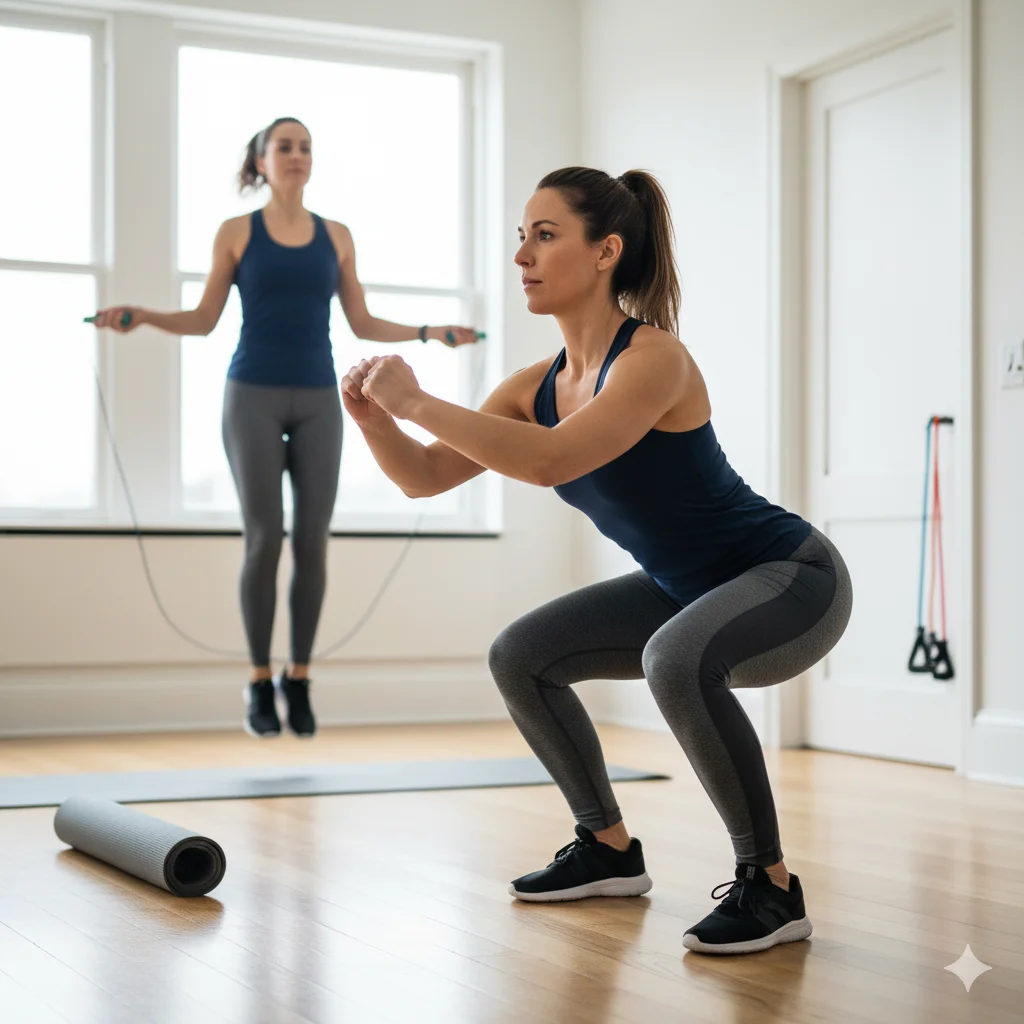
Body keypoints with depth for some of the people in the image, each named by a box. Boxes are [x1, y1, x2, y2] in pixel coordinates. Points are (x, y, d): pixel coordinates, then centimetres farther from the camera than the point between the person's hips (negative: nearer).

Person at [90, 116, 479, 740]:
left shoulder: (336, 237, 10)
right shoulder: (236, 233, 4)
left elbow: (362, 324, 12)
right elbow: (204, 320, 3)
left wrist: (428, 332, 2)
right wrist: (142, 317, -12)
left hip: (318, 400, 3)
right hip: (254, 396, -2)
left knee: (313, 542, -2)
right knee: (264, 538, -7)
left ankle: (299, 679, 10)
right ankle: (260, 683, 4)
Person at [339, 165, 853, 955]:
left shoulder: (654, 357, -25)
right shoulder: (539, 386, -1)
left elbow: (553, 460, -40)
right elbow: (424, 477, -2)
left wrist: (417, 401, -35)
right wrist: (375, 418, -20)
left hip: (792, 579, -9)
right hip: (689, 589, 9)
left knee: (678, 661, -38)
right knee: (521, 656, 8)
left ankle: (771, 886, -20)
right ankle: (609, 850, 21)